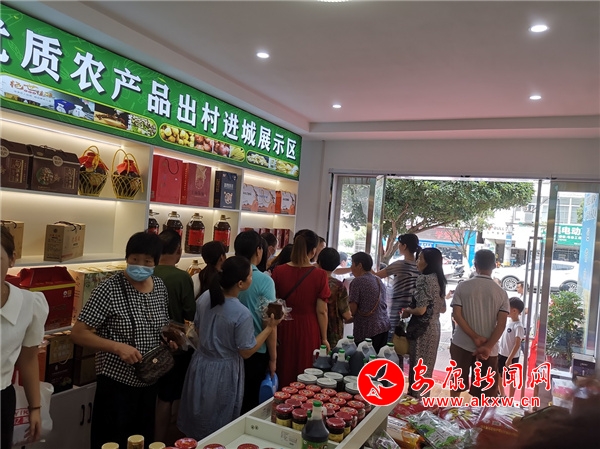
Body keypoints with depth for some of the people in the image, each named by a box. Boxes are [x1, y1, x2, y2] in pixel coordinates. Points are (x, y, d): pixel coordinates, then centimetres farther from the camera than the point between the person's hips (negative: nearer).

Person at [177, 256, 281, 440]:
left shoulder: (204, 297, -9)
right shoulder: (242, 314, -28)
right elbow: (246, 351, -17)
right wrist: (270, 327, -12)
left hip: (201, 364, 6)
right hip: (223, 372, -6)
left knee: (197, 421, 26)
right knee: (219, 430, 17)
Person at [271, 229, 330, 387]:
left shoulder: (278, 271, -6)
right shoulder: (319, 275, -13)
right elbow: (321, 311, -10)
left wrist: (273, 333, 15)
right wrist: (324, 338, 2)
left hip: (284, 328, 2)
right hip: (308, 331, -2)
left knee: (283, 375, 17)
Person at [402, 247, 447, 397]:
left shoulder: (424, 279, -18)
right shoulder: (439, 280, 9)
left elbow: (421, 309, -22)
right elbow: (442, 308, 15)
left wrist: (408, 310, -4)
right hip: (434, 328, 9)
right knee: (426, 368, 18)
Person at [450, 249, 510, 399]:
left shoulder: (462, 287, -3)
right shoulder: (501, 293, -2)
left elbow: (457, 315, -10)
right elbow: (502, 323, -10)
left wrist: (475, 337, -10)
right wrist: (488, 346, -13)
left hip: (462, 344, 0)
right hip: (489, 349, 0)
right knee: (486, 392, 9)